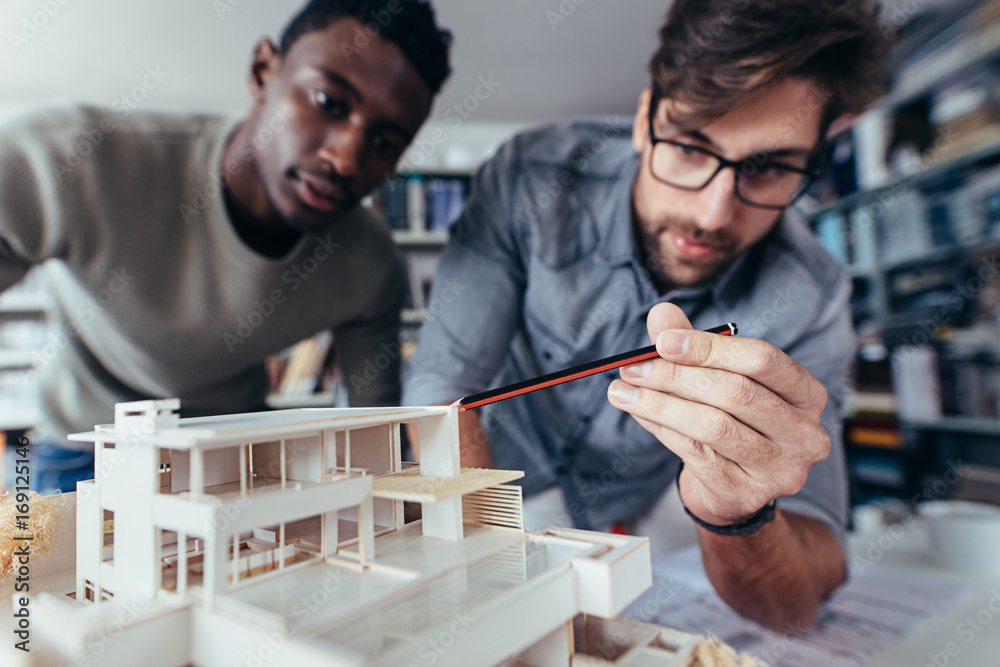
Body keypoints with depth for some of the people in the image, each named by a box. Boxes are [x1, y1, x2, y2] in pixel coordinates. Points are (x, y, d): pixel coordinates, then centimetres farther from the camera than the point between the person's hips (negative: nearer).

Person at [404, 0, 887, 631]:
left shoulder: (807, 300, -24)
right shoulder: (531, 177, -26)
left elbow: (795, 608, -24)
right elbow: (442, 386, -25)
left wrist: (735, 515, -48)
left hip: (632, 524, 3)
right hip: (506, 473, -2)